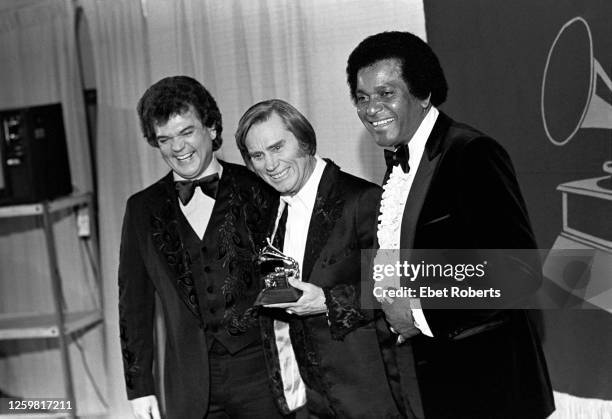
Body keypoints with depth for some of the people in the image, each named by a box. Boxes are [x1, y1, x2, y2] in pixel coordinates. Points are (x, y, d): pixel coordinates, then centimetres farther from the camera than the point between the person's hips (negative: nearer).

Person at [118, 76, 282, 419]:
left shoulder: (258, 189, -1)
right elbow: (134, 301, 10)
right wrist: (139, 386, 7)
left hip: (261, 369, -2)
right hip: (191, 386, 2)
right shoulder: (142, 209, 7)